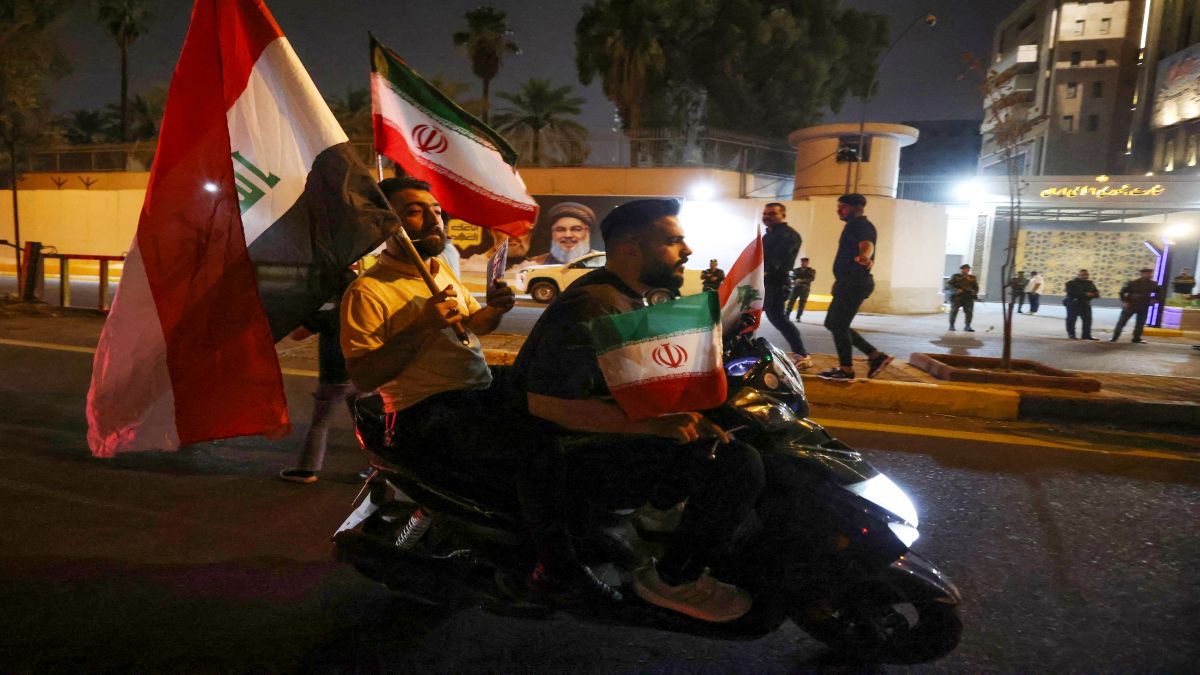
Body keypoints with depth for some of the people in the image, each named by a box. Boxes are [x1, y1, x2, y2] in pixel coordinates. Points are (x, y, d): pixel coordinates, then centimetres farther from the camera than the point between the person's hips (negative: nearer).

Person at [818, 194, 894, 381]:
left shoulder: (861, 225, -12)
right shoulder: (853, 225, 21)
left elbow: (867, 244, -34)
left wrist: (864, 257, -56)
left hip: (854, 284, -11)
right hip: (848, 283, 11)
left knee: (838, 325, -9)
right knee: (832, 323, 13)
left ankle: (846, 369, 0)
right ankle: (875, 356, 14)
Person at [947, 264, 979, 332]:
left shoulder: (972, 278, 17)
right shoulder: (955, 277, 8)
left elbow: (976, 287, 18)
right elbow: (950, 285, 0)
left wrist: (975, 292, -3)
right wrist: (956, 290, -16)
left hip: (968, 297, 2)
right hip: (957, 296, -2)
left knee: (969, 311, -5)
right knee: (954, 310, -4)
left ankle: (967, 326, 1)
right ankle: (951, 325, 5)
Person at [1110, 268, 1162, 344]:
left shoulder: (1153, 284, 2)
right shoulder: (1132, 283, -10)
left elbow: (1159, 292, 17)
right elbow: (1122, 292, -7)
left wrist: (1155, 300, 3)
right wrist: (1124, 301, -13)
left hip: (1144, 307, 4)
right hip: (1130, 305, -3)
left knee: (1140, 323, 6)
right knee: (1121, 322, -1)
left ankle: (1136, 338, 16)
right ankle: (1115, 337, 6)